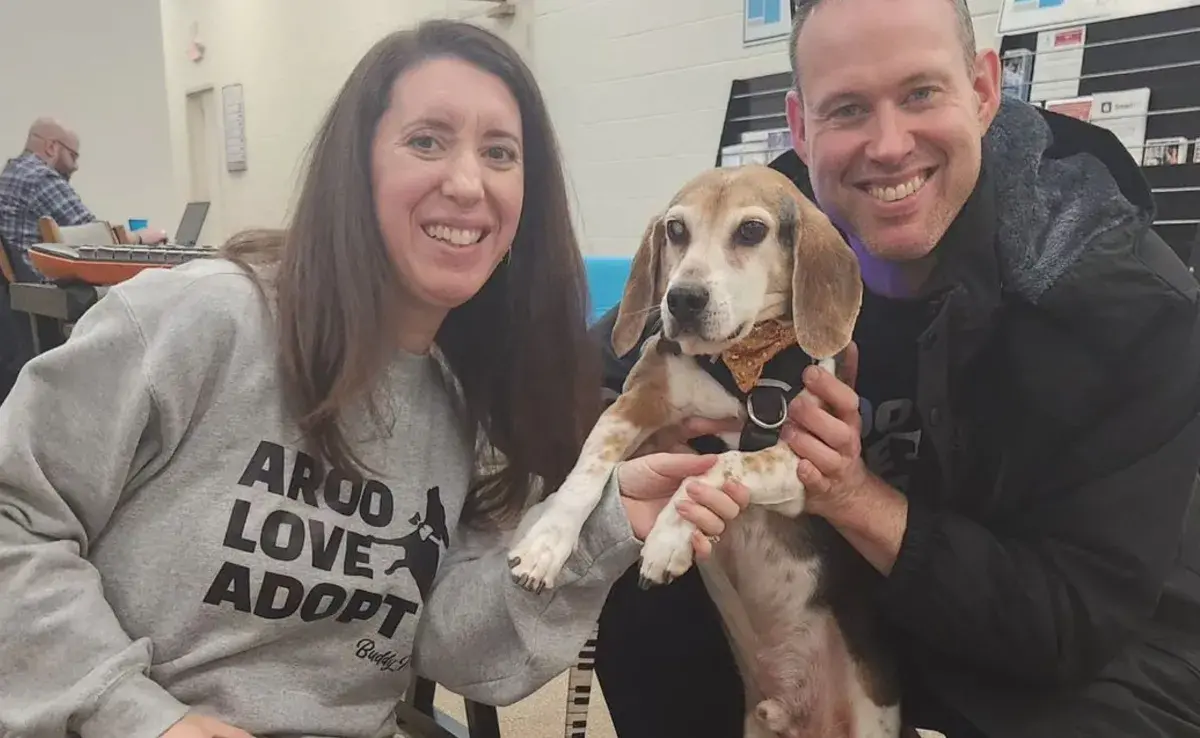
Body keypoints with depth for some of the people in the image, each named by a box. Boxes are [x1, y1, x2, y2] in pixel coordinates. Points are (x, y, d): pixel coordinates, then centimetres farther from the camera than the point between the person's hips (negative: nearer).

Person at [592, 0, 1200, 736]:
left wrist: (860, 500, -36)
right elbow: (601, 378, -8)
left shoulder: (1135, 302, -24)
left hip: (1095, 657, -2)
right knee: (646, 605, -14)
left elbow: (1080, 618, -24)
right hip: (855, 598, 3)